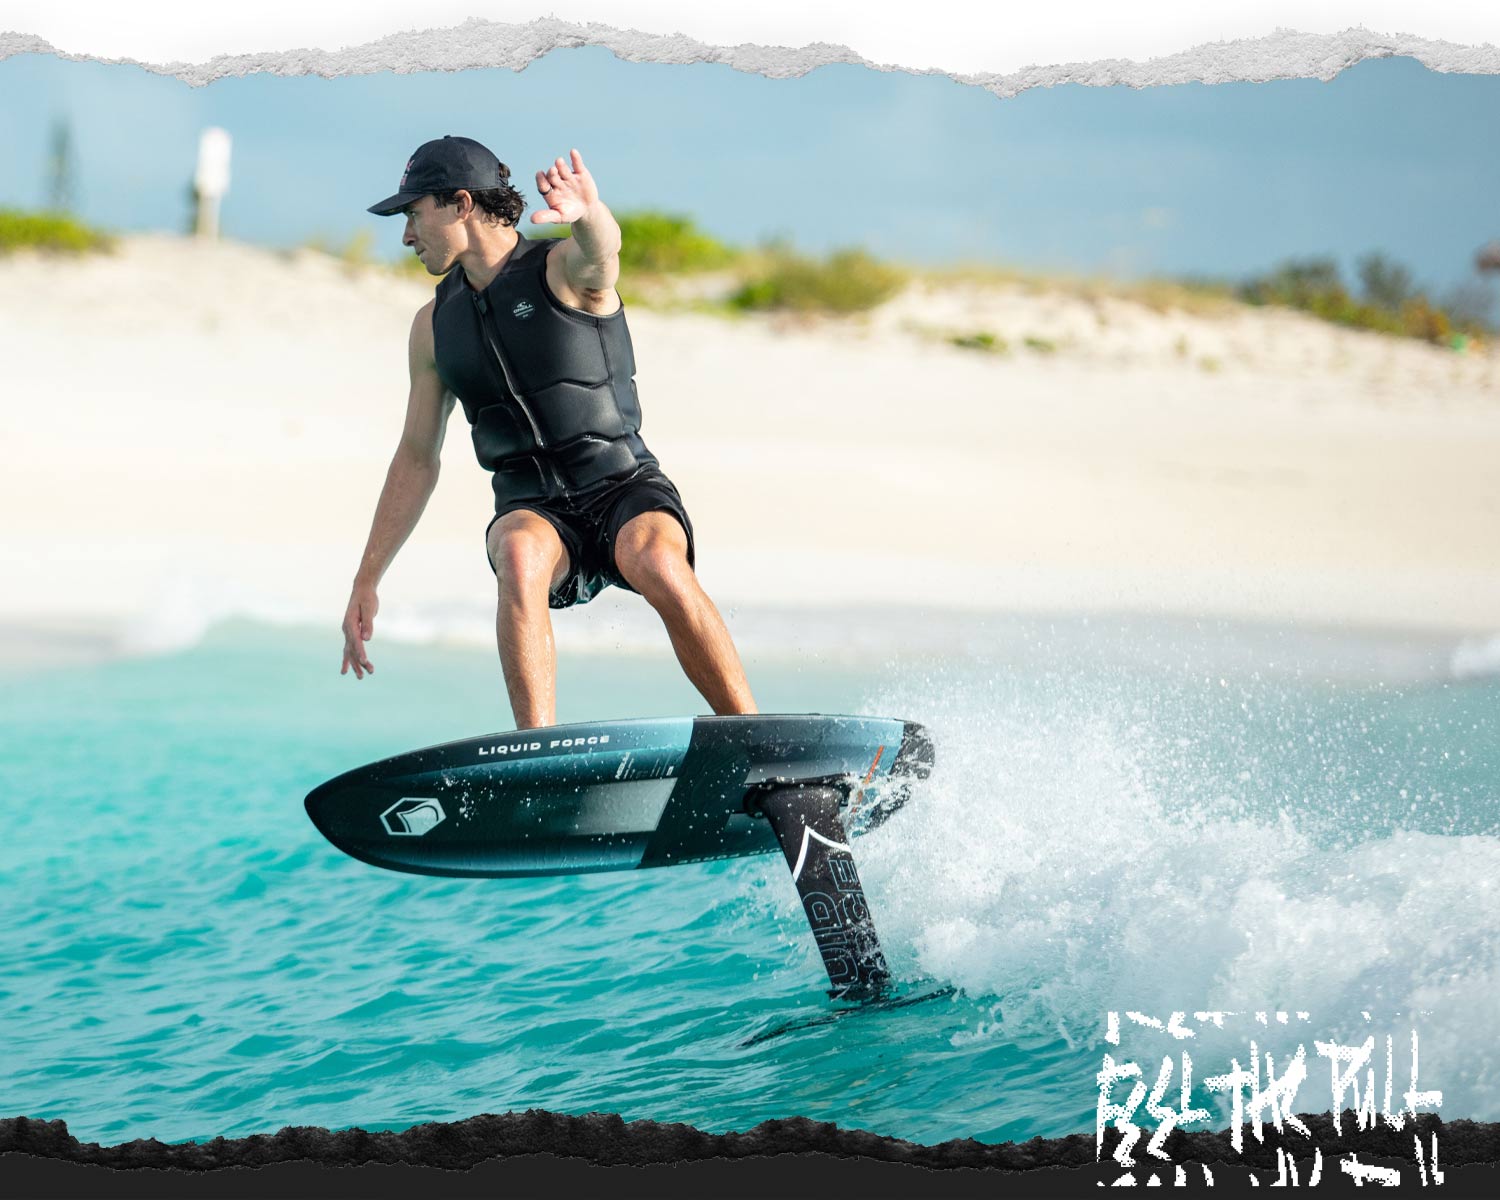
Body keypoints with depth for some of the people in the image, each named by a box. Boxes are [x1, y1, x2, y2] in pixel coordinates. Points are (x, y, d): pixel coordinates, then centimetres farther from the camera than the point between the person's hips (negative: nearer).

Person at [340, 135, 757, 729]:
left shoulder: (565, 268, -3)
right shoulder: (435, 323, 12)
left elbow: (603, 250, -30)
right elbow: (417, 460, 18)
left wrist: (587, 214, -56)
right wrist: (366, 581, 15)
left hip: (624, 486, -3)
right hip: (533, 511, 3)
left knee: (657, 565, -36)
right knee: (519, 555, -34)